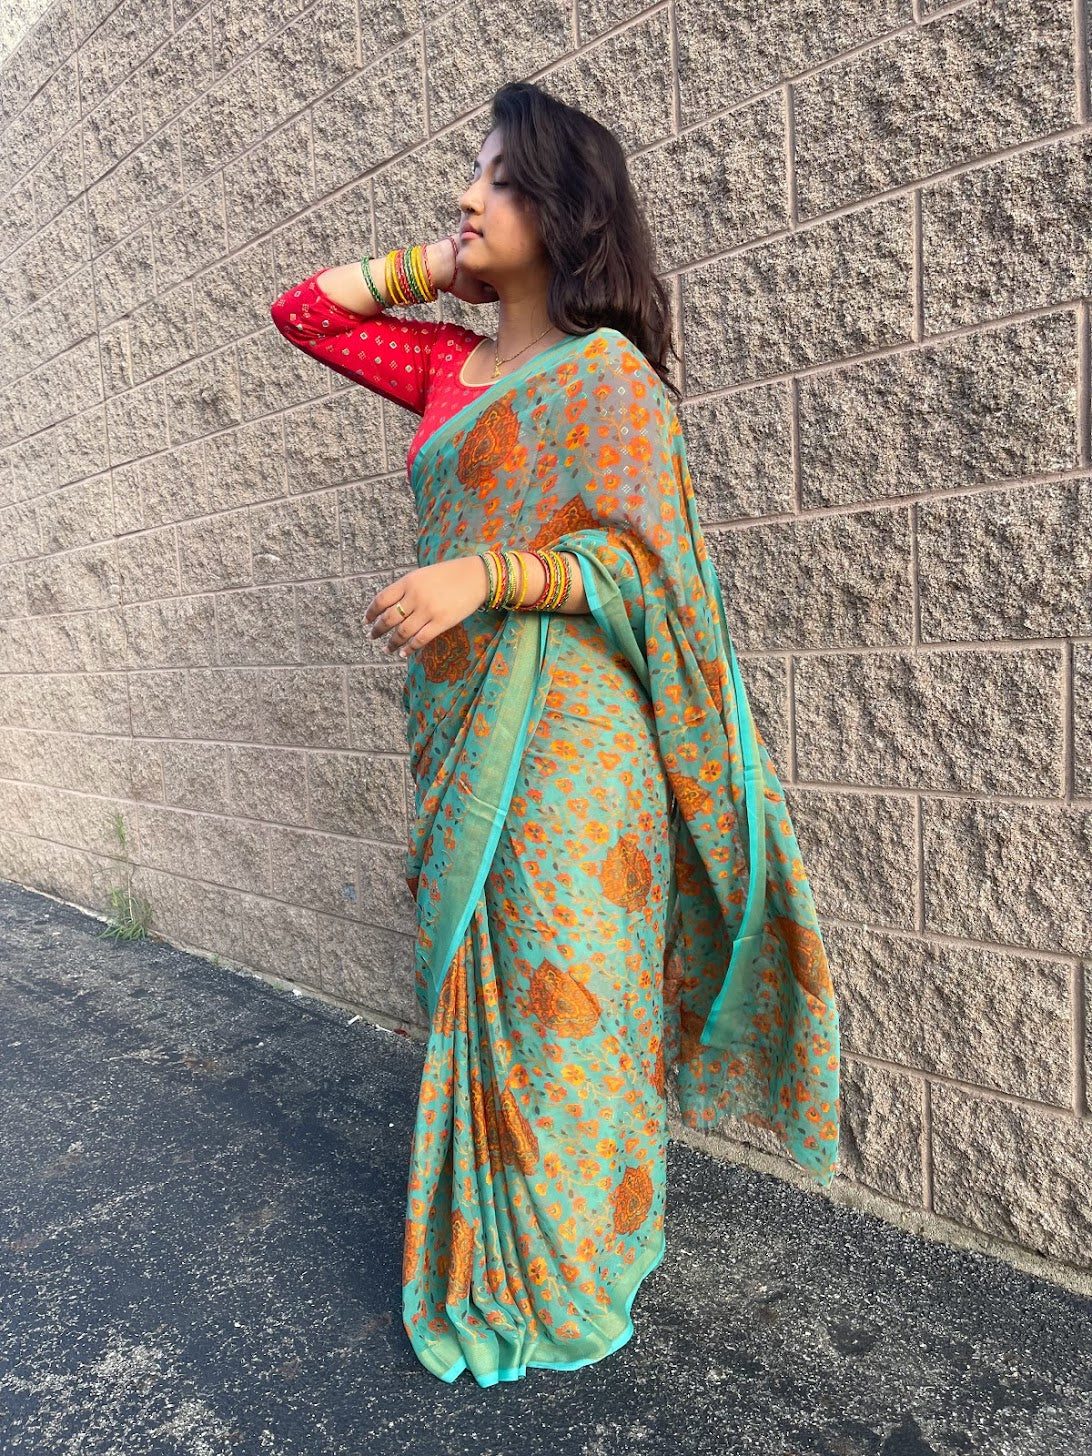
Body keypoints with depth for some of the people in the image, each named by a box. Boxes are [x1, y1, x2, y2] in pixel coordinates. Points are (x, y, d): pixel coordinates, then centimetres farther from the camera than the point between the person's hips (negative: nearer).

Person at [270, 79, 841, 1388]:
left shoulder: (608, 369, -4)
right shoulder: (449, 363, 16)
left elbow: (643, 557, -12)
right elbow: (305, 309, 23)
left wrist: (482, 575, -23)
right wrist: (436, 263, 15)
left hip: (566, 734, -7)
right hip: (460, 732, 7)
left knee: (559, 991, 0)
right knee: (477, 983, 13)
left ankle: (566, 1285, 22)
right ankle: (487, 1255, 33)